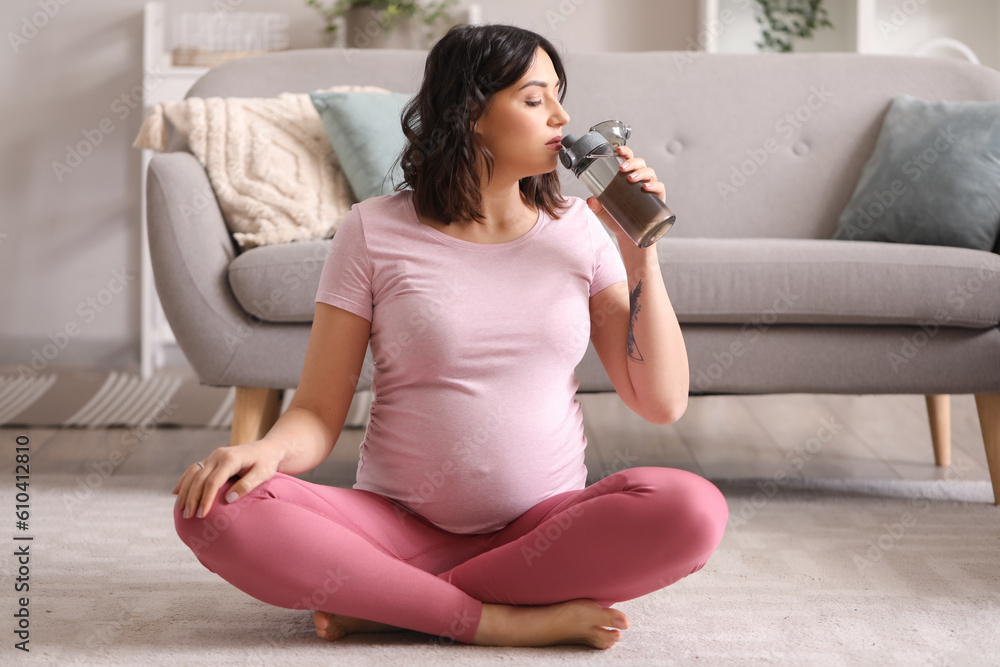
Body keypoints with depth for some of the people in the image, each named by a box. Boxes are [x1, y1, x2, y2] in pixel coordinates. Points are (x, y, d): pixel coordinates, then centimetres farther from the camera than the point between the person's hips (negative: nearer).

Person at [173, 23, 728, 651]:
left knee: (693, 509, -30)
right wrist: (266, 449, -24)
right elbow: (319, 413, -1)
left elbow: (662, 401, 3)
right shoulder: (375, 232, 0)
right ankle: (503, 620, -23)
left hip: (543, 527, 2)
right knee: (214, 508, -27)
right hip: (399, 527, -2)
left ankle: (385, 605, -19)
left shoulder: (576, 229, 7)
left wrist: (640, 249, -4)